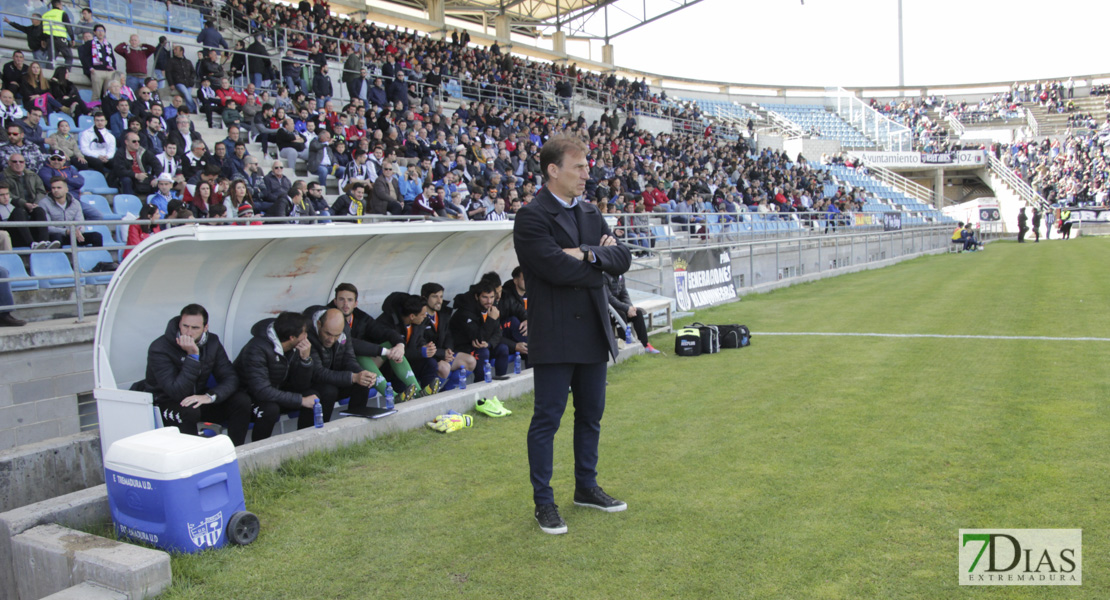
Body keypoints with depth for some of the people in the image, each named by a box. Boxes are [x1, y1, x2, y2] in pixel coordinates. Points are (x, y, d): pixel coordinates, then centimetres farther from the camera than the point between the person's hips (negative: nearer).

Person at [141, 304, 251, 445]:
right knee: (189, 411, -39)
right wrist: (192, 356, -34)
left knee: (242, 400, -18)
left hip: (199, 401, 5)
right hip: (166, 406, -5)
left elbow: (230, 378, -9)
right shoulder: (159, 349, -21)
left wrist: (210, 396, -29)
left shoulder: (212, 342, -5)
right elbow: (177, 392, -30)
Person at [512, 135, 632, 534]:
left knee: (591, 415, 17)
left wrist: (589, 254, -16)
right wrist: (599, 265, -7)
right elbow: (558, 268, -24)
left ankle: (586, 487, 34)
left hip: (593, 332, 8)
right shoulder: (532, 217, -12)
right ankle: (543, 502, 15)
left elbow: (622, 259, 3)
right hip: (554, 335, -8)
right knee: (547, 419, 2)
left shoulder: (590, 214, 12)